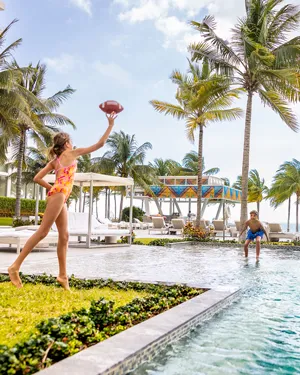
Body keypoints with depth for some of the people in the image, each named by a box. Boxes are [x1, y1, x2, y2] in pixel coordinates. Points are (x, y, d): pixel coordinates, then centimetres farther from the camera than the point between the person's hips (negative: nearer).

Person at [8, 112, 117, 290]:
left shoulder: (55, 160, 23)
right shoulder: (72, 152, 4)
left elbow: (37, 178, 16)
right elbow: (100, 144, 5)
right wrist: (111, 125, 12)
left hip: (59, 196, 9)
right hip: (59, 195, -9)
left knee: (64, 236, 6)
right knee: (42, 232, -12)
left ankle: (63, 275, 6)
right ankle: (16, 266, -13)